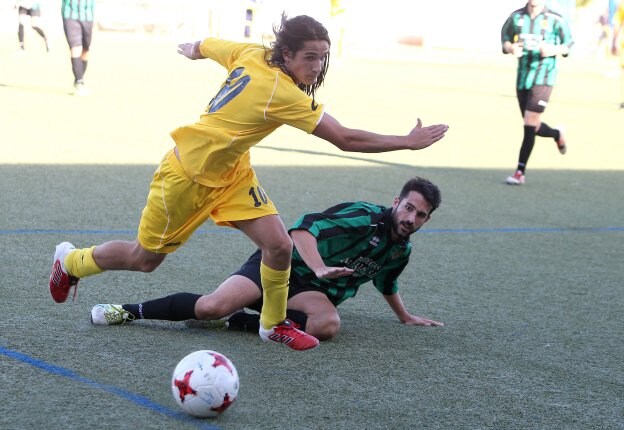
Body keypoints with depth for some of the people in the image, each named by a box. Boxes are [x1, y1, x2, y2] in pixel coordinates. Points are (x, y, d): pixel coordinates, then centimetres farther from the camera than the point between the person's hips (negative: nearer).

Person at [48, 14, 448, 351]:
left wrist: (191, 49, 31)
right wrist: (408, 142, -27)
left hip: (231, 172, 8)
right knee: (145, 258, 12)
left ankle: (274, 324, 16)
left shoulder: (250, 54, -11)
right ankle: (70, 261, 38)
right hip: (188, 175, -8)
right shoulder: (283, 94, -33)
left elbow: (204, 46, 8)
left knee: (279, 245, -5)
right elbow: (345, 139, -32)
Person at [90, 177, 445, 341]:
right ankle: (132, 311, -7)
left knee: (329, 325, -33)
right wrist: (319, 268, -38)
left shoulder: (401, 251, 11)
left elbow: (386, 283, 35)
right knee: (214, 305, -28)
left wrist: (406, 317, 44)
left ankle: (239, 322, -19)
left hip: (311, 292, 5)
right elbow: (304, 229, -23)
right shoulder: (366, 216, -13)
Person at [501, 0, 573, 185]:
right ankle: (557, 134, 45)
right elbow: (505, 38, 14)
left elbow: (568, 43, 3)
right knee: (532, 127, 12)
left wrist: (554, 50, -18)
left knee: (530, 124, -11)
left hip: (543, 78, -4)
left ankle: (520, 172, -4)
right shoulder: (516, 17, 2)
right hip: (522, 78, 5)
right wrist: (510, 48, -9)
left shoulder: (555, 20, -7)